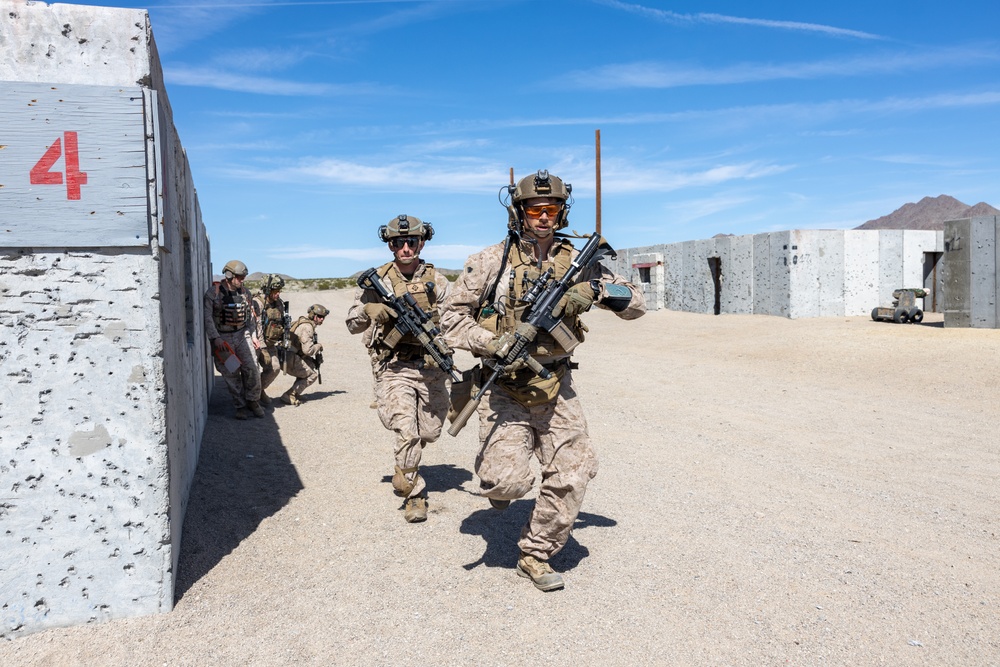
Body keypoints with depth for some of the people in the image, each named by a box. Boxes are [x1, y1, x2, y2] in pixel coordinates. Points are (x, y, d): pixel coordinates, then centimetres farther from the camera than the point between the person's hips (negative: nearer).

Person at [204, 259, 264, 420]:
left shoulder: (245, 292, 6)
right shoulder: (213, 293, -8)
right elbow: (207, 317, -12)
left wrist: (253, 336, 10)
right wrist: (215, 338, -19)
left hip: (242, 335, 3)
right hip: (222, 338, -3)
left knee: (252, 369, -7)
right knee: (231, 374, 0)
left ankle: (252, 401, 11)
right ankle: (240, 406, 11)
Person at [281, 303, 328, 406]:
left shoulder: (303, 322, 17)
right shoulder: (307, 327, -15)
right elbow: (308, 350, -21)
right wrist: (319, 346, -2)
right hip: (289, 359, -10)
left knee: (312, 365, 18)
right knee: (312, 375, -1)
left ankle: (295, 392, 16)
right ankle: (289, 396, -6)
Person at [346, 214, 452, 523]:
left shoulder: (435, 279, 4)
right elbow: (352, 323, -1)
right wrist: (371, 312, -21)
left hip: (431, 368, 3)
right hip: (395, 368, -2)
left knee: (429, 431, 14)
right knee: (407, 434, -17)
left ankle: (406, 474, 47)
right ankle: (413, 494, 5)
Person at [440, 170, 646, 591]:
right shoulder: (490, 262, -3)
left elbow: (636, 305, 6)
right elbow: (452, 315, 0)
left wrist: (598, 290, -15)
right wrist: (492, 343, -16)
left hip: (556, 388, 3)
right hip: (504, 387, -3)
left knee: (573, 474, -1)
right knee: (507, 482, -13)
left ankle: (536, 555, 20)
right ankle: (497, 480, 26)